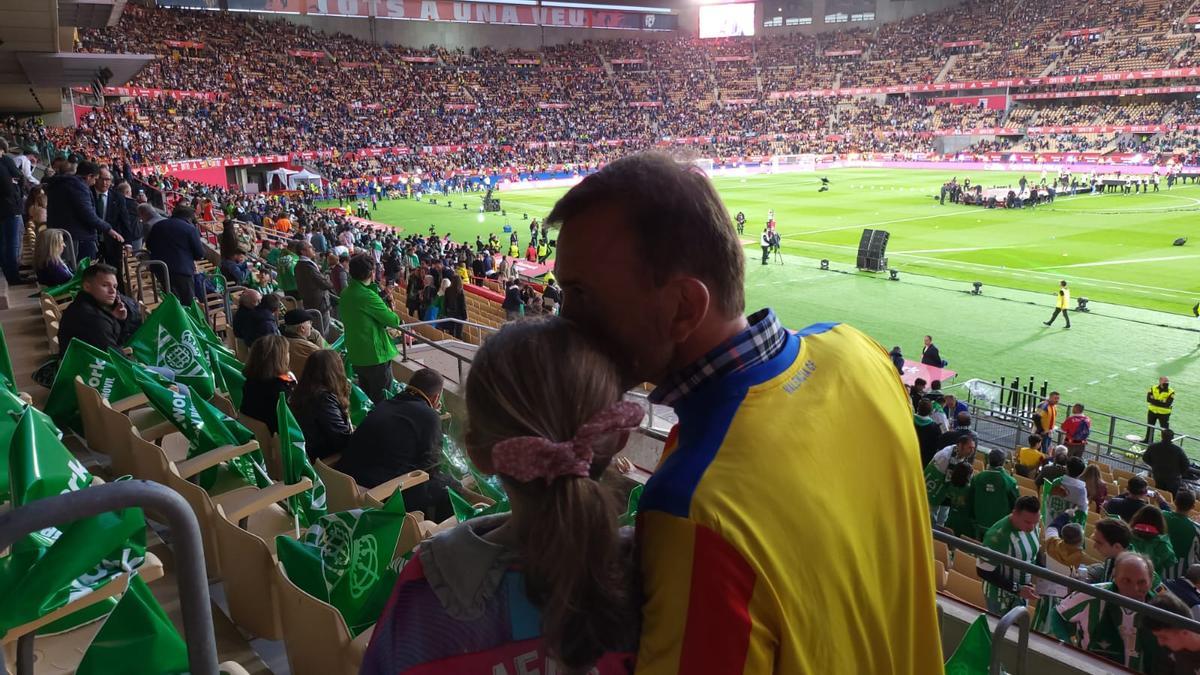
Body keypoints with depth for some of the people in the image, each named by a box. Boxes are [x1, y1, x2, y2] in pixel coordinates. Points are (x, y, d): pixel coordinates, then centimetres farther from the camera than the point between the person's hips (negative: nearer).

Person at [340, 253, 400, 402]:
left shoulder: (346, 293, 4)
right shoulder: (368, 296, -22)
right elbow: (394, 321, -18)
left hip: (355, 356, 8)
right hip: (375, 356, -8)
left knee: (365, 399, 20)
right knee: (381, 401, 4)